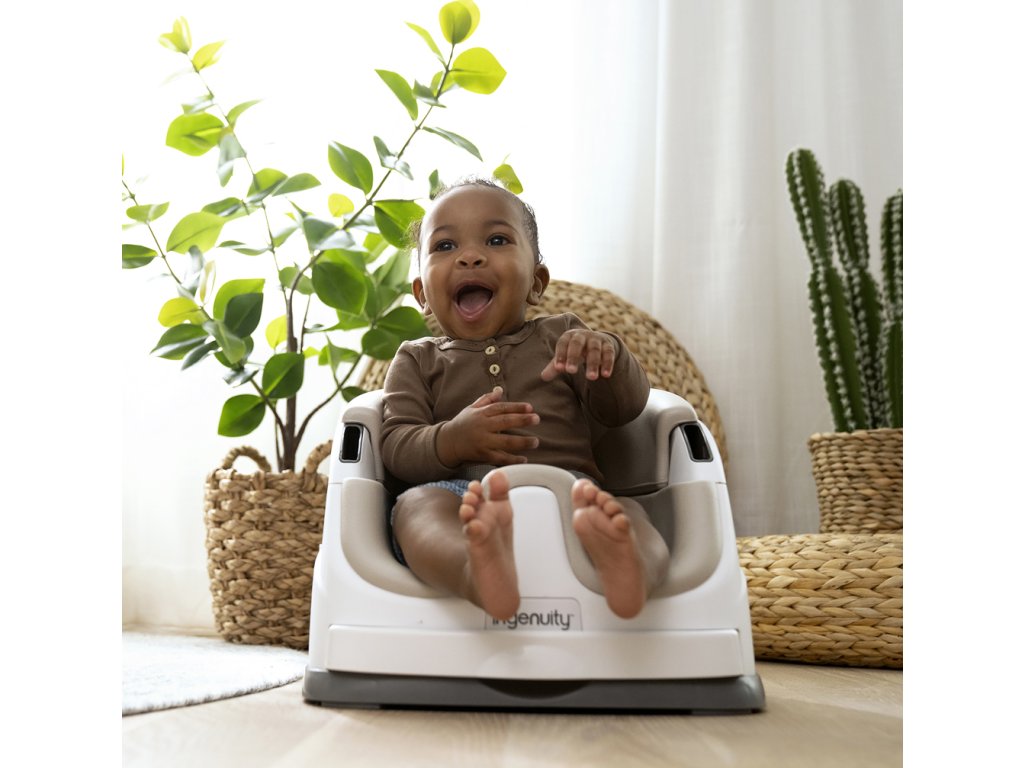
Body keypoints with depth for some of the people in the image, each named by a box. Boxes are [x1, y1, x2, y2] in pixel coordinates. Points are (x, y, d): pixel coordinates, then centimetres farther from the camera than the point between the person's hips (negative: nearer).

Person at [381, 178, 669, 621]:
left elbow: (625, 408, 14)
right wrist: (452, 441, -15)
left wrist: (607, 355, -9)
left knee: (627, 512, -30)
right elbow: (396, 448, 9)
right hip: (466, 496, 0)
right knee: (416, 504, -33)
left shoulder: (560, 338, 24)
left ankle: (623, 566, -64)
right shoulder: (418, 361, 23)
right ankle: (481, 572, -65)